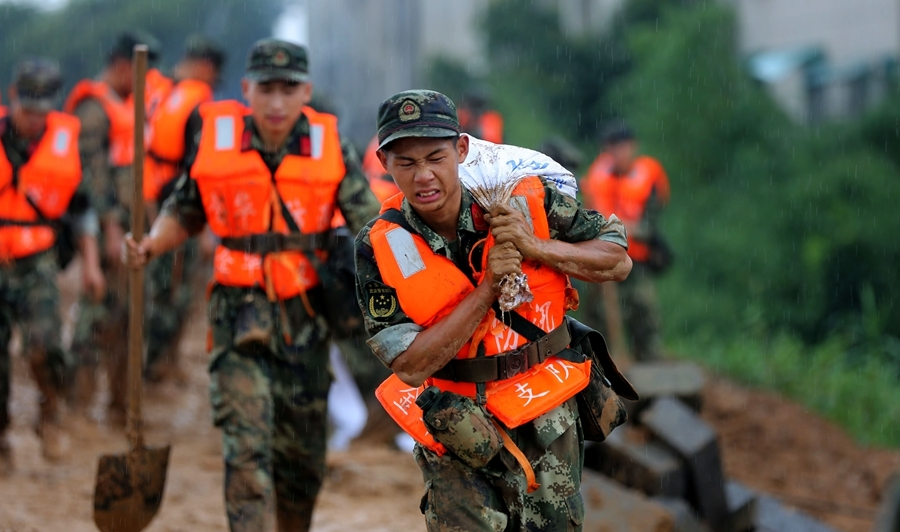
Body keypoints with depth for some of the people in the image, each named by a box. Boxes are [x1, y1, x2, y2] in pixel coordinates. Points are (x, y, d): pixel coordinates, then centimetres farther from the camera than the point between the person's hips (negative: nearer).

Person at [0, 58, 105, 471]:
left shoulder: (65, 140, 2)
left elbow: (81, 207, 14)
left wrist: (91, 263, 10)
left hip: (36, 265, 0)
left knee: (43, 346, -21)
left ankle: (50, 414, 6)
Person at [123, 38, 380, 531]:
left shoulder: (329, 147, -4)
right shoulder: (214, 139, -4)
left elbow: (369, 226, -5)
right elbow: (184, 213, 10)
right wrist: (151, 245, -9)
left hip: (306, 313, 2)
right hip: (240, 311, -2)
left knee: (303, 455, 12)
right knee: (247, 446, -14)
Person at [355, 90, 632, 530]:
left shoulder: (526, 201, -12)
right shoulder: (380, 248, -14)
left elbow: (618, 261, -4)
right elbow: (411, 366, -18)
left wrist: (535, 248, -20)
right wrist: (488, 288, -25)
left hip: (545, 426, 1)